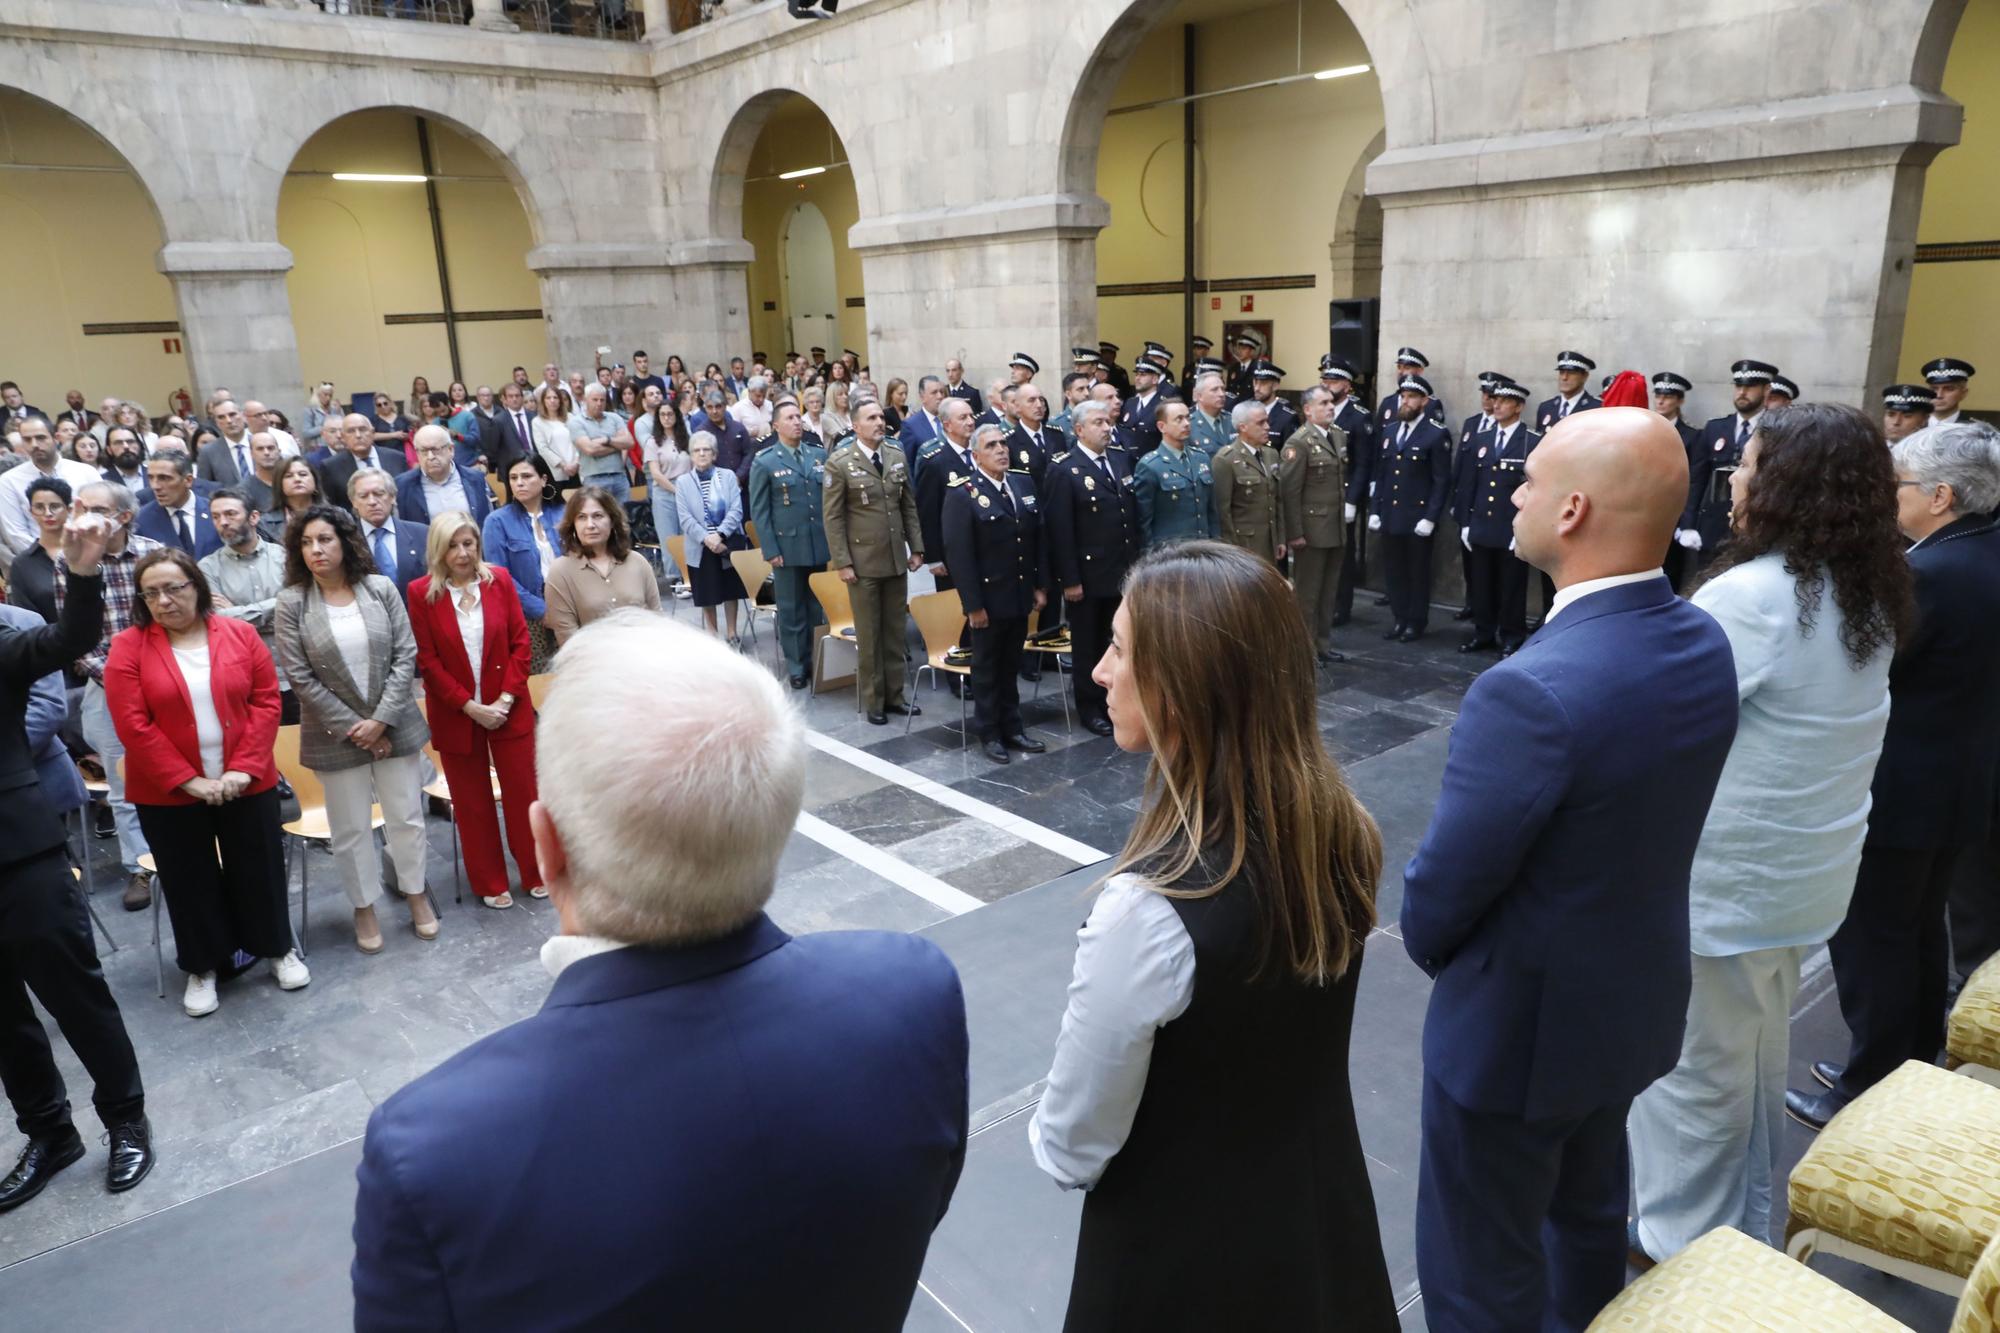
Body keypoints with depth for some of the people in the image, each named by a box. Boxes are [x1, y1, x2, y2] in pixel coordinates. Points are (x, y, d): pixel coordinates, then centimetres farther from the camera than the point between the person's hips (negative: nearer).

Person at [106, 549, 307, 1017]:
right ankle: (202, 968, 29)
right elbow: (133, 725, -11)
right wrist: (187, 780, -16)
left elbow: (266, 701, -3)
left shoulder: (240, 634, -2)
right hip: (167, 794, -1)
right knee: (190, 882, 12)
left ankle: (278, 949, 30)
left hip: (247, 784, 1)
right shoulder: (129, 647, -6)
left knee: (259, 871, 12)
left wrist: (244, 768, -13)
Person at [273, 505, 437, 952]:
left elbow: (405, 656, -5)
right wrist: (351, 727, -11)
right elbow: (299, 677, -8)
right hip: (336, 733, -1)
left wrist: (381, 720, -13)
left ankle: (416, 895, 30)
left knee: (406, 818, 10)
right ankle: (364, 908, 28)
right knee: (351, 828, 10)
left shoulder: (381, 589, -3)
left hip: (394, 725, 1)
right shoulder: (292, 602, -6)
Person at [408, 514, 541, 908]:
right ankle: (490, 883, 24)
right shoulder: (421, 592, -7)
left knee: (523, 791, 8)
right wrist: (471, 707, -12)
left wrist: (506, 698, -11)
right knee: (471, 801, 11)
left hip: (508, 709, 1)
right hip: (456, 714, -1)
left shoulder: (499, 580, -3)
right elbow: (427, 660, -7)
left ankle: (536, 874, 24)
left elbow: (521, 642, -2)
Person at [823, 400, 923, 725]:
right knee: (869, 634, 6)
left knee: (896, 631, 10)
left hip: (896, 558, 4)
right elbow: (832, 516, -7)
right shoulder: (839, 463, -7)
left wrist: (916, 548, 7)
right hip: (863, 561, -4)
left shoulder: (897, 456, 6)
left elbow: (909, 505, 11)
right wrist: (842, 562, -11)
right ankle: (873, 701, 17)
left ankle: (894, 695, 22)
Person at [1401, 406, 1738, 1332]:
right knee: (1589, 1215, 30)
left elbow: (1440, 894, -23)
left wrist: (1433, 951, 0)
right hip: (1635, 996, 8)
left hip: (1521, 1020, -8)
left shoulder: (1532, 690, -34)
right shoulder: (1705, 644, -6)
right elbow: (1640, 827, 4)